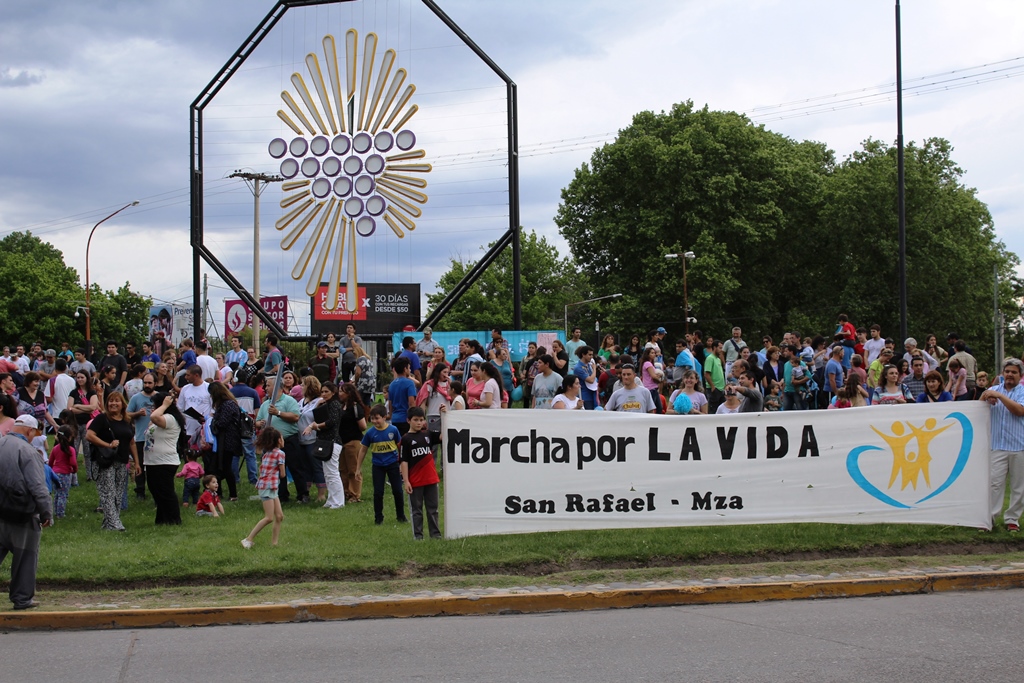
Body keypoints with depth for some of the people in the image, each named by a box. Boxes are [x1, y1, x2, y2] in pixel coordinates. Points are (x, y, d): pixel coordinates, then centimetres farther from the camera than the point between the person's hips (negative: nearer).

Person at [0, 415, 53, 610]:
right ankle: (22, 599, 13)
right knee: (26, 557, 7)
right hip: (21, 514, -6)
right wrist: (47, 513, -9)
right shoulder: (27, 451, -13)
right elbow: (38, 487, -17)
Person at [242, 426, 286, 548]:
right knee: (269, 518, -10)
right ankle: (248, 539, -9)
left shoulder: (266, 452, 16)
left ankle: (274, 542, 10)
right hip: (269, 487, -9)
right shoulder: (280, 453, -7)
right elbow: (282, 474, -4)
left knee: (279, 516, 9)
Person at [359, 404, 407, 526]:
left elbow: (400, 446, 2)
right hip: (378, 466, 0)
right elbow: (363, 450, 1)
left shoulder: (393, 430, -10)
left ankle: (401, 516, 21)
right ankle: (378, 518, 15)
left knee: (398, 491, 5)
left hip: (393, 464, 0)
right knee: (378, 492, 3)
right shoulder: (370, 433, -9)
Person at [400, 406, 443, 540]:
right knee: (416, 510, 6)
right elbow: (404, 461, -7)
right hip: (415, 481, -4)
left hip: (431, 479, 4)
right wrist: (406, 481, -12)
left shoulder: (428, 435, 8)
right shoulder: (406, 439, -5)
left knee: (433, 508, 11)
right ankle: (418, 535, 11)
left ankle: (435, 533, 18)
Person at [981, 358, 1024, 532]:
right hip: (998, 446, 1)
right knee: (995, 482, -5)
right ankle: (990, 517, -2)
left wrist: (1000, 396, -17)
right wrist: (986, 397, -11)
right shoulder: (994, 390, 13)